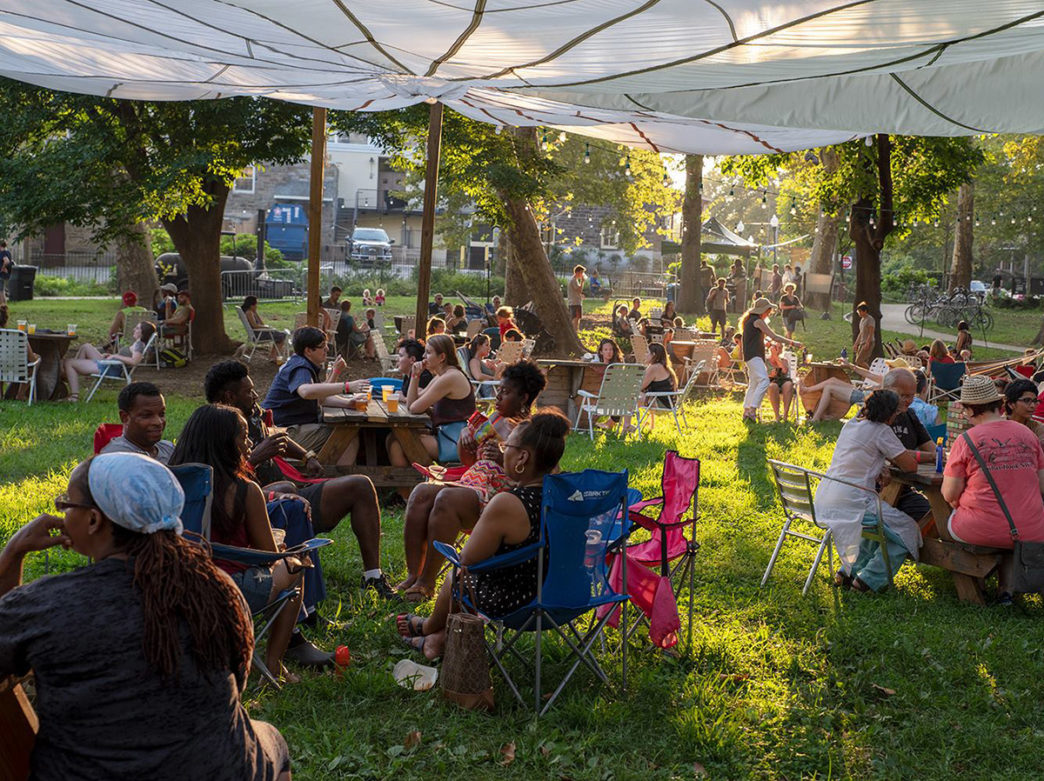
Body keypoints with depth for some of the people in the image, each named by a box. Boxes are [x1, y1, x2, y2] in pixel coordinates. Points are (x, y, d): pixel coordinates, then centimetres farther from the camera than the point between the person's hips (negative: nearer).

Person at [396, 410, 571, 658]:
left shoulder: (506, 505, -29)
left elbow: (469, 559, -17)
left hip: (508, 601, -6)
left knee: (455, 579, 26)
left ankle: (429, 628, 55)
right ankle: (440, 637, 43)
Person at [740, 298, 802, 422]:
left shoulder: (750, 320, 20)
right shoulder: (758, 321, -10)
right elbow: (774, 337, -11)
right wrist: (792, 343, -7)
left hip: (750, 356, 11)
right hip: (754, 356, -11)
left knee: (753, 384, 11)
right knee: (764, 381, -20)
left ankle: (746, 411, 11)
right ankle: (753, 409, -27)